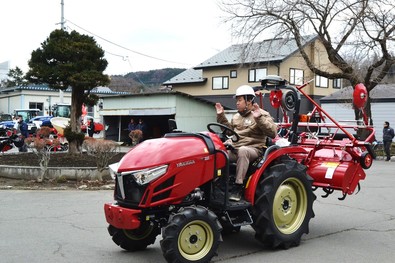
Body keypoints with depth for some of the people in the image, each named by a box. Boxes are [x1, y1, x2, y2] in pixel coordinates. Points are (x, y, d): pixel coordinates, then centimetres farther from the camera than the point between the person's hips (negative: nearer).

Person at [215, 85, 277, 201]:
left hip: (253, 150, -6)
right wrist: (221, 116, 18)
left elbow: (273, 133, -16)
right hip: (234, 149, 6)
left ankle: (238, 186, -37)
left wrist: (259, 118, -27)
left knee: (242, 150, -40)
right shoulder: (236, 116, 19)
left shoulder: (262, 115, -2)